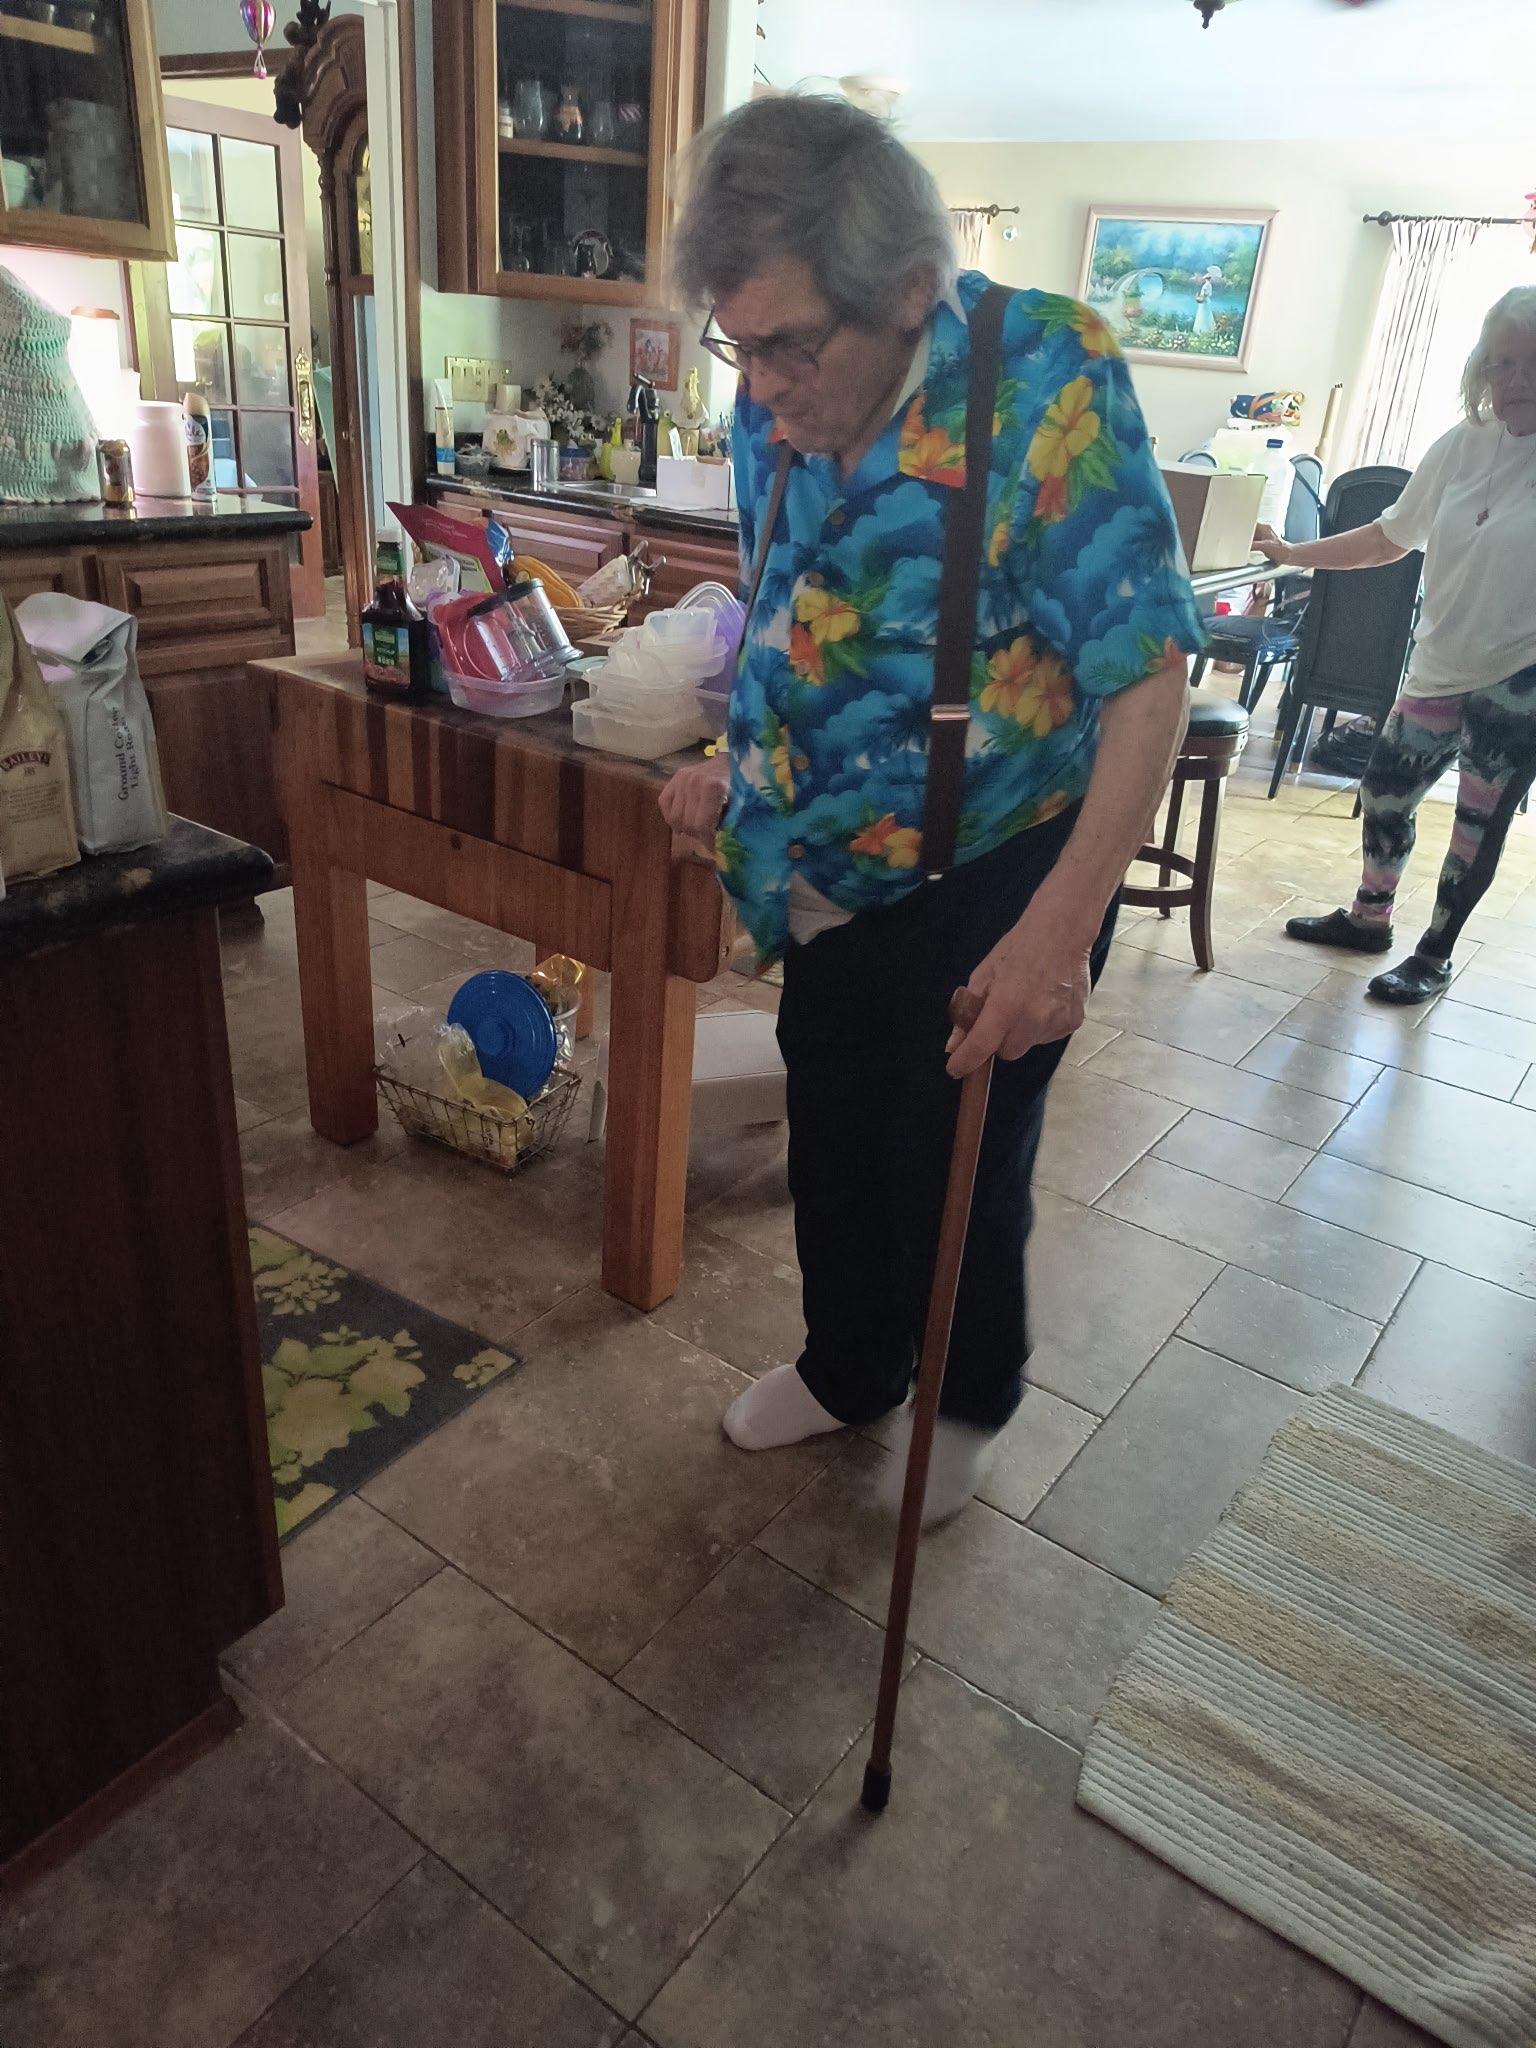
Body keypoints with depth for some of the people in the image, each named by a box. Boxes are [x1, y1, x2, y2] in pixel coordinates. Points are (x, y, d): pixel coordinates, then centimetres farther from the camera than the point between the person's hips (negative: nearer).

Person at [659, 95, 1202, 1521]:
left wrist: (1062, 923, -30)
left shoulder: (1046, 373, -22)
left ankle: (969, 1402, 39)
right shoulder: (772, 409, -5)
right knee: (831, 1141, 18)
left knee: (957, 1166, 9)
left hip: (996, 872, -5)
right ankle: (847, 1367, 45)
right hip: (839, 867, 6)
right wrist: (736, 767, 0)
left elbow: (1148, 668, -24)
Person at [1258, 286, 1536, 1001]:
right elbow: (1390, 537, 13)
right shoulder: (1463, 446, 3)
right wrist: (1291, 554, 11)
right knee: (1383, 790, 13)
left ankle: (1434, 957, 22)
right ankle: (1369, 917, 36)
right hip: (1441, 667, 5)